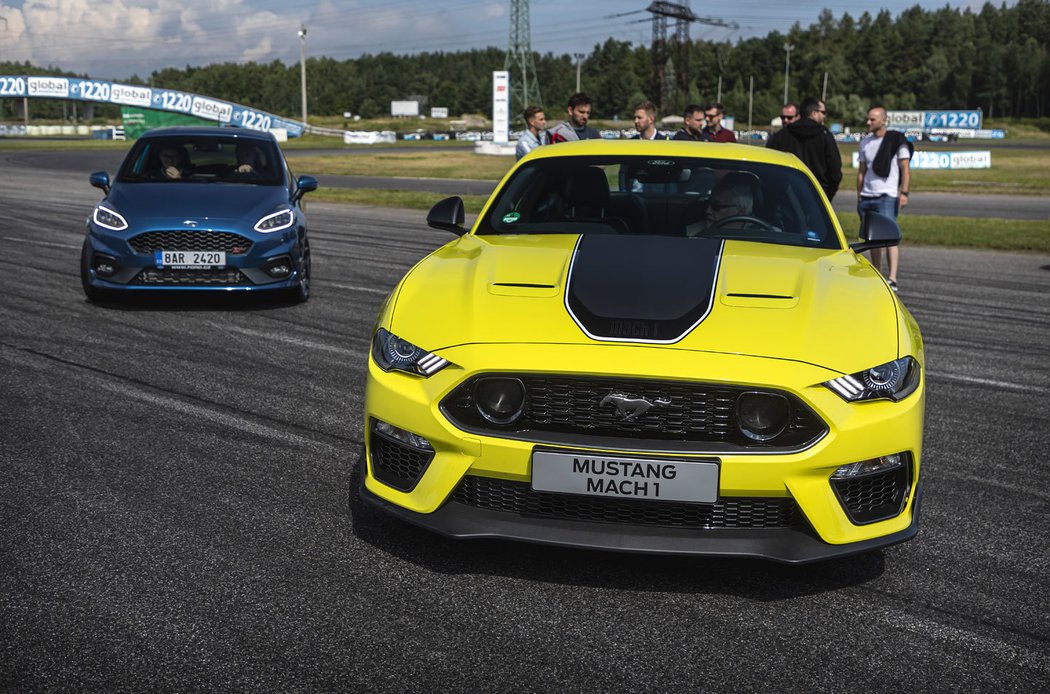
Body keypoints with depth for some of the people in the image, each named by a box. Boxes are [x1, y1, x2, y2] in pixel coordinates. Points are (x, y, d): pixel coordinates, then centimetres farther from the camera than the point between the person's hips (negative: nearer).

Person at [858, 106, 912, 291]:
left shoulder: (897, 140, -3)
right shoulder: (865, 142, 14)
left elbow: (905, 168, -6)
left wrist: (904, 193, -16)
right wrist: (859, 195, 16)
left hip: (887, 196, -6)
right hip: (867, 197, 6)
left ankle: (892, 280, -23)